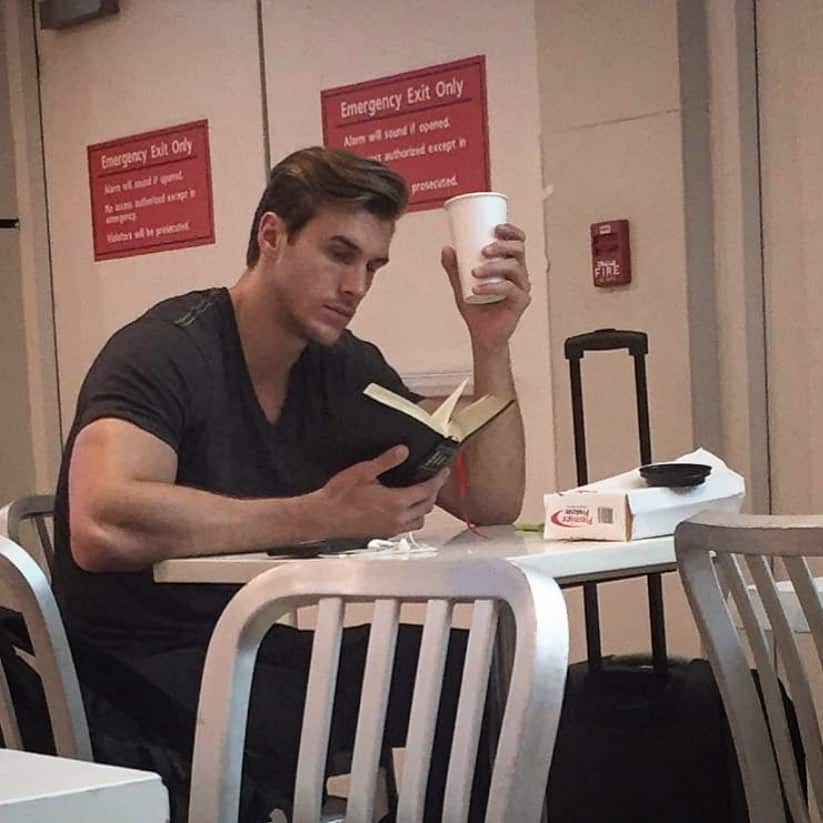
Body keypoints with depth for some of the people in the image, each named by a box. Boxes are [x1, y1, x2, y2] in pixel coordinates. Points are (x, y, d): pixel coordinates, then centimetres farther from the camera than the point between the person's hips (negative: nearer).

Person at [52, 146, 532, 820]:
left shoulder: (348, 370, 5)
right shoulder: (166, 352, -16)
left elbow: (491, 504, 3)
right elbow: (101, 526, -35)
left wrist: (491, 343, -10)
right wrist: (324, 515, -35)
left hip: (255, 651, 8)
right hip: (137, 670, -7)